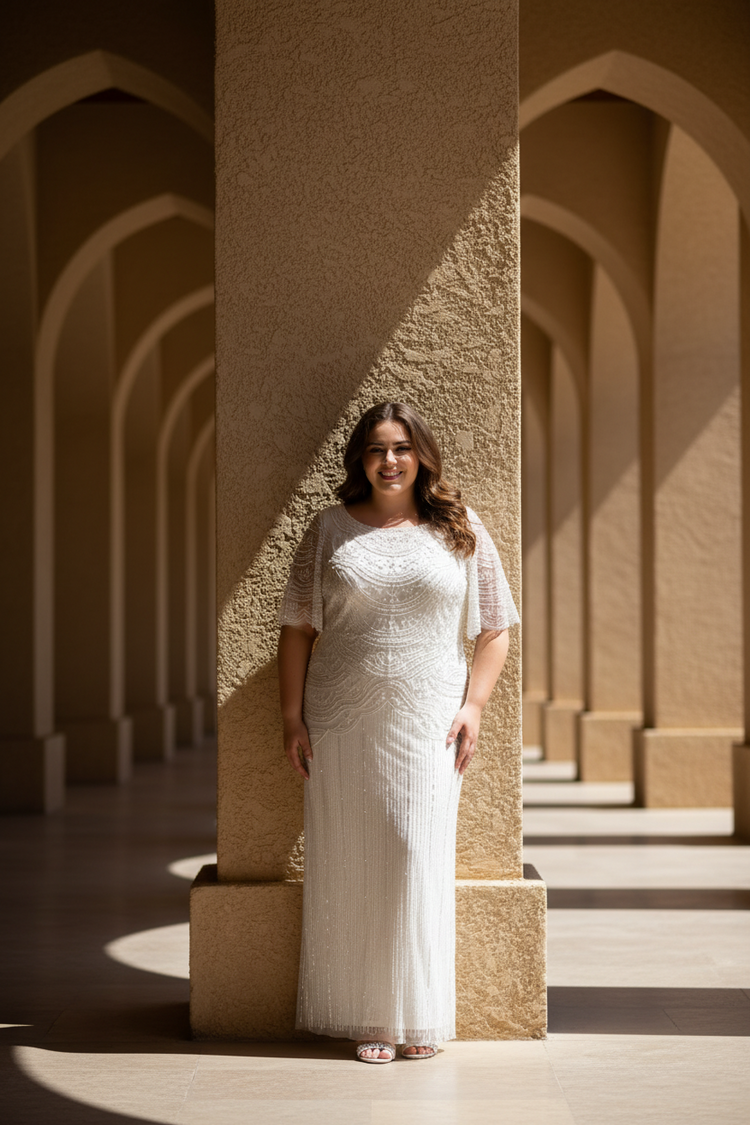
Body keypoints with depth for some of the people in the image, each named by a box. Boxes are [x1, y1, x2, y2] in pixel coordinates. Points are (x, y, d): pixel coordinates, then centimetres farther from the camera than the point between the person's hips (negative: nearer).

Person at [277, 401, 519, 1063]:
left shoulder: (461, 531, 7)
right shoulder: (330, 531, 7)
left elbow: (496, 629, 9)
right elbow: (297, 629, 8)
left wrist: (473, 706, -2)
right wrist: (293, 717, 1)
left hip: (427, 723, 0)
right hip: (340, 726, 1)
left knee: (418, 856, -4)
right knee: (348, 865, 1)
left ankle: (420, 1017, 9)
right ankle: (365, 1018, 11)